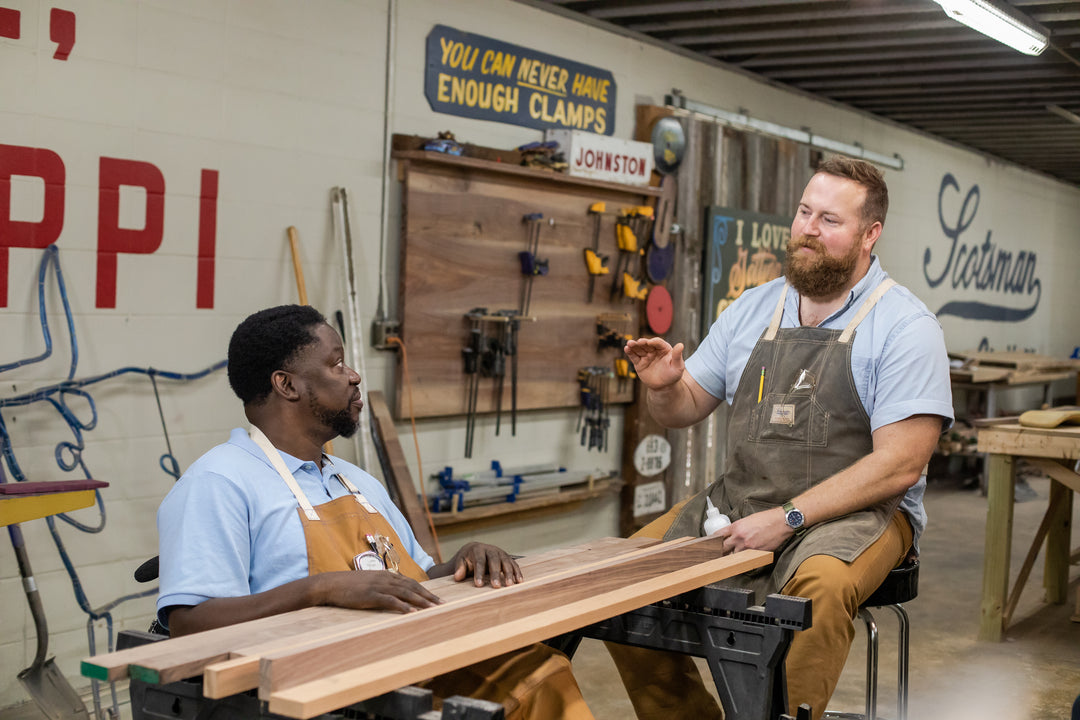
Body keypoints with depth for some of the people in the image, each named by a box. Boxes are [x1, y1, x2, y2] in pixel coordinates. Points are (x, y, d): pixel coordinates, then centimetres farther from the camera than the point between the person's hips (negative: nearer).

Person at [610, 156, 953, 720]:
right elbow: (686, 409, 16)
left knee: (820, 588, -37)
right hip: (737, 501, 5)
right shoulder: (752, 309, 11)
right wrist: (665, 387, -9)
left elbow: (898, 466, -15)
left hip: (857, 512, -5)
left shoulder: (905, 325, -6)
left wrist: (788, 519, -21)